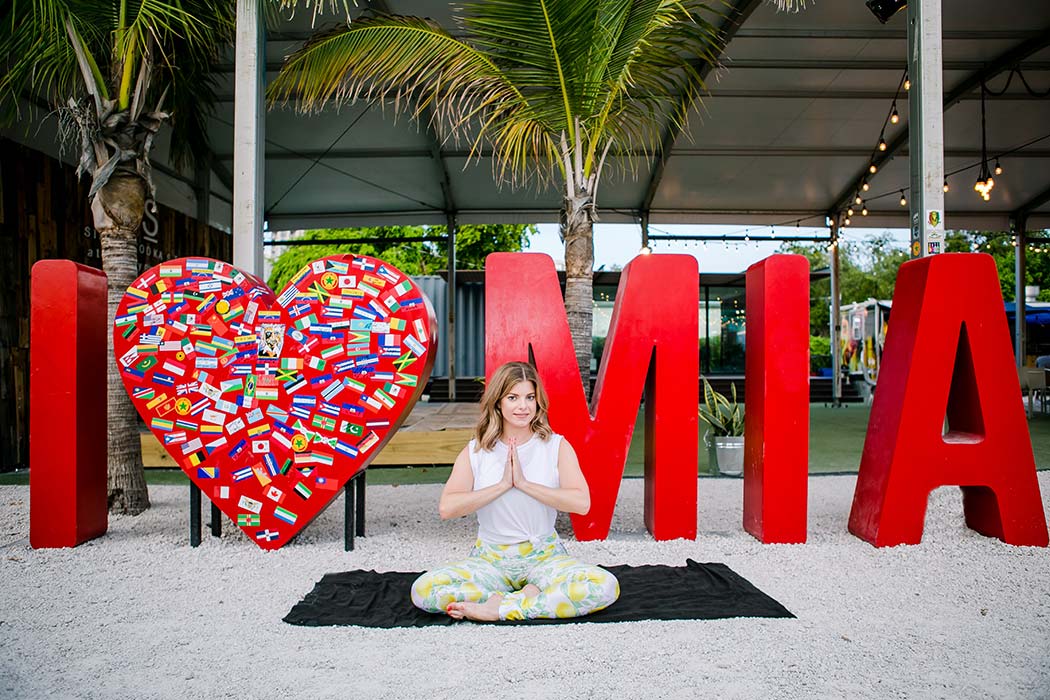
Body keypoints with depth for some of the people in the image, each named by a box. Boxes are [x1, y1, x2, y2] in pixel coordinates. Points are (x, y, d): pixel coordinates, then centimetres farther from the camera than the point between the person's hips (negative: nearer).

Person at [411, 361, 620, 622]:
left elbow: (582, 502, -14)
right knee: (423, 590, -24)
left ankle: (497, 608, -19)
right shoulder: (475, 452, 0)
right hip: (489, 559, 1)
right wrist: (503, 485, -16)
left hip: (544, 556, 0)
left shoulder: (557, 446, -1)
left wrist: (524, 483, -17)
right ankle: (531, 597, -16)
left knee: (605, 587, -28)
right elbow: (446, 508, -12)